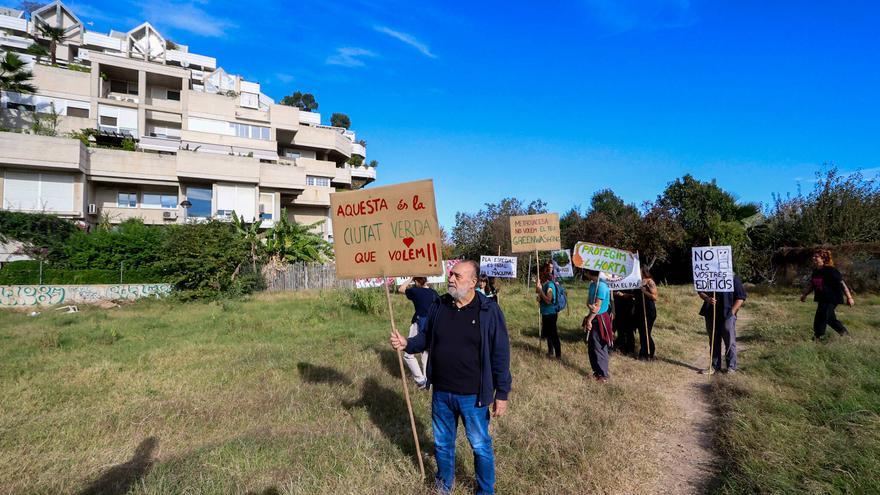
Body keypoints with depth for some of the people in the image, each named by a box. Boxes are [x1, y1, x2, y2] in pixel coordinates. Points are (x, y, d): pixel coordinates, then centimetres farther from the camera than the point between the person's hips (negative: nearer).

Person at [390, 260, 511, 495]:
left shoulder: (489, 311, -15)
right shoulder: (438, 306, -2)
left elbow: (500, 355, -11)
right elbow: (425, 337, 10)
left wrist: (502, 394, -9)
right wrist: (407, 344, -11)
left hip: (472, 395, -4)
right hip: (441, 392, 4)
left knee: (481, 446, 15)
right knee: (442, 443, 22)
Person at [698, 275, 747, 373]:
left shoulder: (733, 278, -3)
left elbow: (741, 297, -3)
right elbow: (700, 292, 13)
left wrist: (732, 312, -8)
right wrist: (707, 299, -9)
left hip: (727, 316, -4)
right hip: (711, 315, 4)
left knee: (730, 341, 3)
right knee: (714, 341, 11)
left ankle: (731, 367, 15)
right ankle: (715, 366, 20)